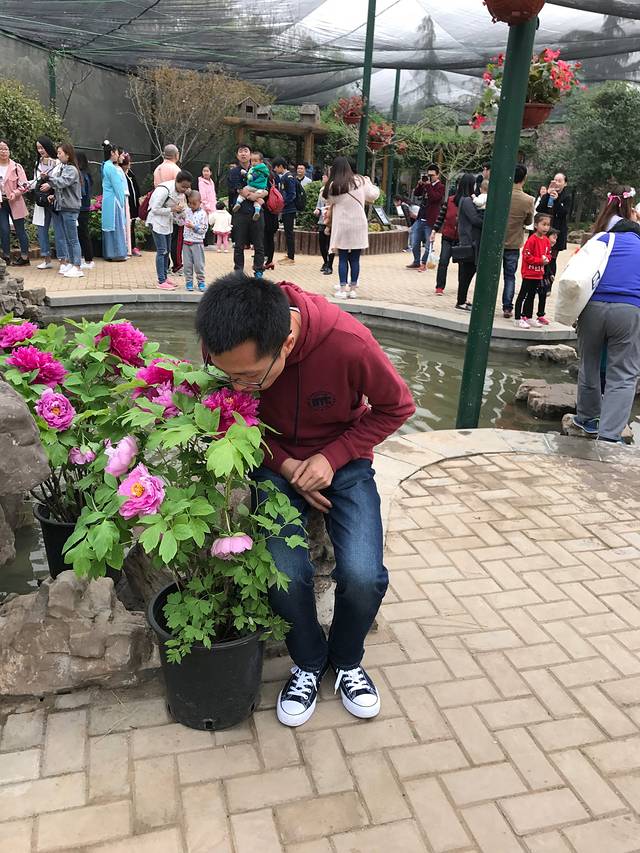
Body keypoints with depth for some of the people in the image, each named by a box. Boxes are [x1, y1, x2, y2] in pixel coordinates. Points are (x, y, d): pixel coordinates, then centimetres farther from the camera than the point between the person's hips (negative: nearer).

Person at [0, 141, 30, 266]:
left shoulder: (16, 167, -2)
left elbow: (24, 184, -4)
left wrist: (15, 193, -19)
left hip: (15, 203, -2)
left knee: (20, 230, 3)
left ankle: (25, 257, 10)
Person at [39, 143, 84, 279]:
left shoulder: (72, 169, -9)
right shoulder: (62, 168, 15)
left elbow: (62, 182, -21)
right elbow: (58, 184, 13)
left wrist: (49, 177, -11)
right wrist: (50, 185, -5)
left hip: (70, 208, -8)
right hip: (61, 207, 8)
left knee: (73, 239, -7)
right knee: (66, 238, 12)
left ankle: (77, 268, -6)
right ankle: (71, 263, 19)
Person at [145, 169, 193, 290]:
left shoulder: (181, 192, 1)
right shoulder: (164, 190, -24)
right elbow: (155, 209, -21)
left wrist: (179, 210, -8)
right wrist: (172, 209, -24)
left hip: (168, 222, 8)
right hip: (157, 221, -8)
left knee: (167, 250, 13)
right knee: (161, 251, -10)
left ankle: (165, 277, 24)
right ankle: (161, 282, -7)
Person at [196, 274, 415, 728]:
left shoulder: (348, 342, -31)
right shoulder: (228, 349, -23)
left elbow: (397, 407, -11)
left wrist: (333, 456, -20)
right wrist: (283, 464, -16)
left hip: (343, 459, -1)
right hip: (275, 461, 1)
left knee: (363, 576, -19)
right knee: (285, 572, -21)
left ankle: (347, 659, 16)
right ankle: (309, 662, 12)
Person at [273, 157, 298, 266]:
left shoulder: (289, 177, -12)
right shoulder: (281, 177, 14)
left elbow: (292, 195, -18)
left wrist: (283, 204, -18)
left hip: (289, 210, -9)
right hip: (285, 210, 9)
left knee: (289, 232, -5)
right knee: (287, 232, 12)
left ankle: (291, 257, -1)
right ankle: (289, 255, 19)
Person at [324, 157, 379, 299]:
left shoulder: (332, 186, -8)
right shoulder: (360, 181, -1)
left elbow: (330, 202, 1)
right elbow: (374, 195, 10)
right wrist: (369, 182, 26)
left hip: (341, 226, -2)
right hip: (359, 225, 2)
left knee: (343, 258, 6)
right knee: (355, 259, 7)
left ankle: (343, 289, 5)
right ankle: (353, 288, 12)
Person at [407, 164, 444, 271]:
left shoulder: (440, 186, -4)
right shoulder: (426, 184, 15)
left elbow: (434, 197, -20)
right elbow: (416, 194, 12)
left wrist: (428, 185, -20)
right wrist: (420, 184, -3)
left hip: (430, 221, -6)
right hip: (420, 219, 7)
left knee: (428, 244, 0)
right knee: (414, 243, 8)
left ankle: (423, 263, 11)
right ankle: (416, 262, 20)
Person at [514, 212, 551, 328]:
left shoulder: (546, 241, 7)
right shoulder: (532, 240, -16)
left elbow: (548, 254, 18)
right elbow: (527, 257, -19)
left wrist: (547, 259, -5)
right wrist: (540, 260, -20)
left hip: (539, 274, 8)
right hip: (529, 273, -8)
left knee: (531, 296, 16)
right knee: (523, 296, -4)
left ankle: (528, 317, 25)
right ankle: (519, 319, -1)